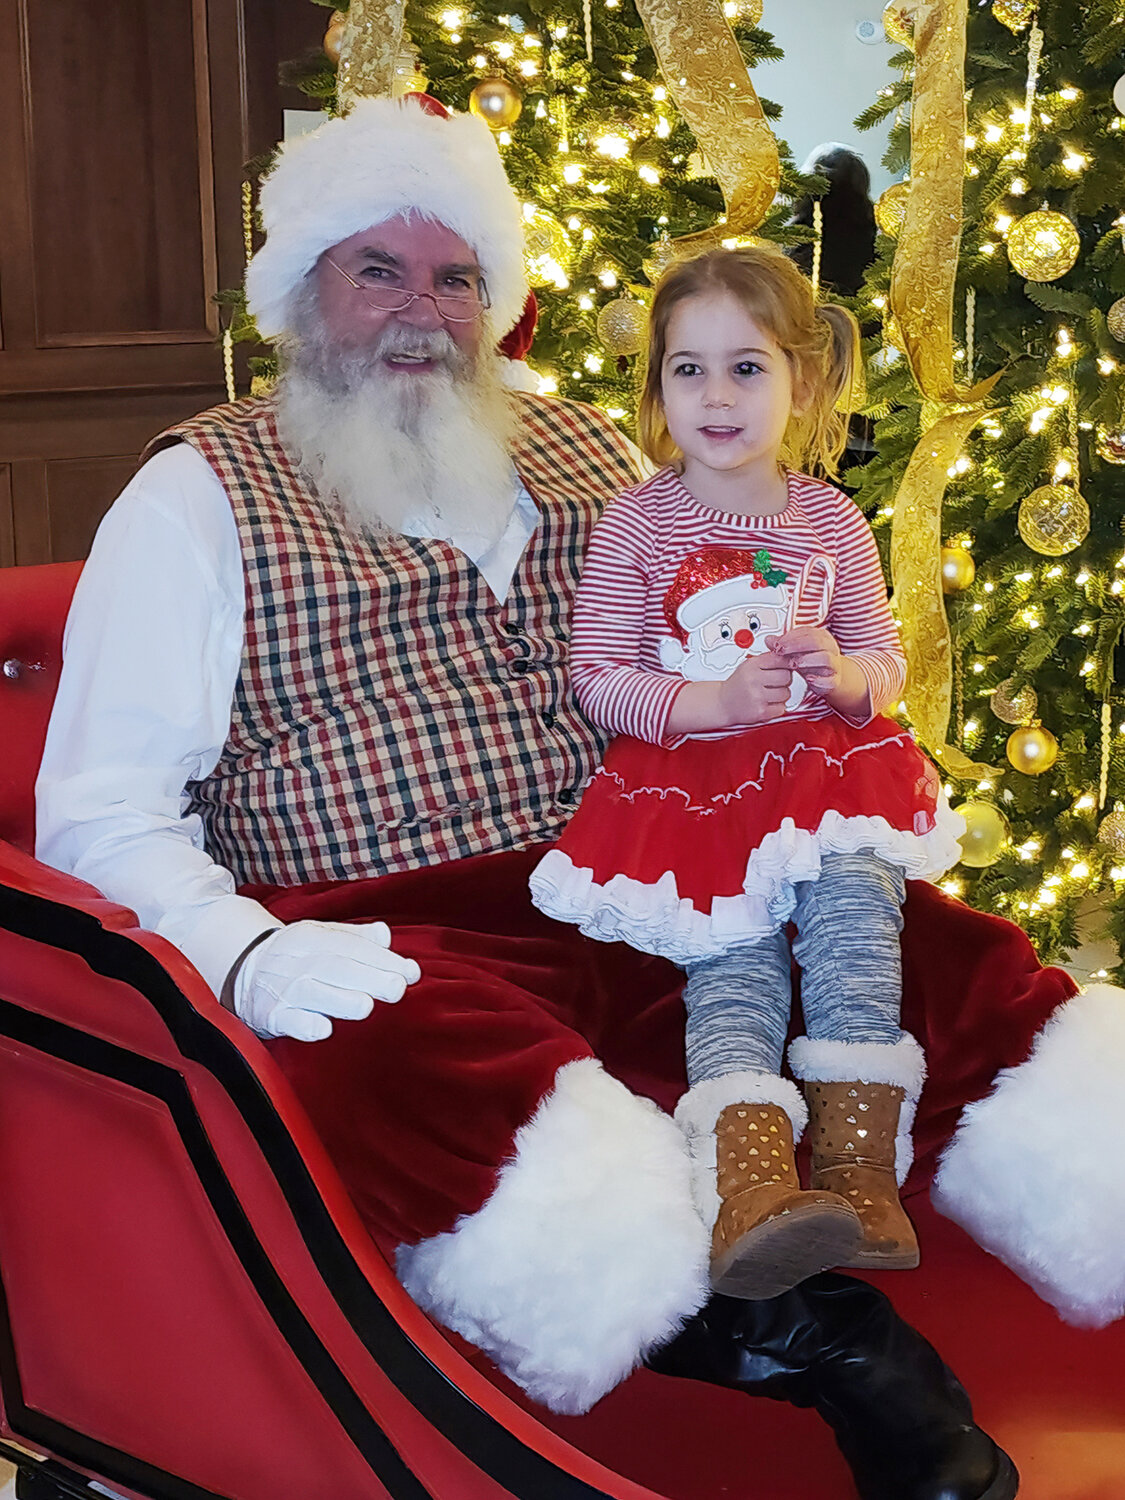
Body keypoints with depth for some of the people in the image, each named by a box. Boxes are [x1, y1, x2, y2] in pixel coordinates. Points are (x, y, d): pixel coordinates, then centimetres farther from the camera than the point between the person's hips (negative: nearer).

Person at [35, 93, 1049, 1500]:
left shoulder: (591, 459, 21)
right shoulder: (202, 497, 8)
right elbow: (102, 814, 1)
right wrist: (245, 957, -20)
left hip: (636, 903, 4)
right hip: (400, 942, -4)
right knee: (420, 1065, -39)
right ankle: (816, 1341, -33)